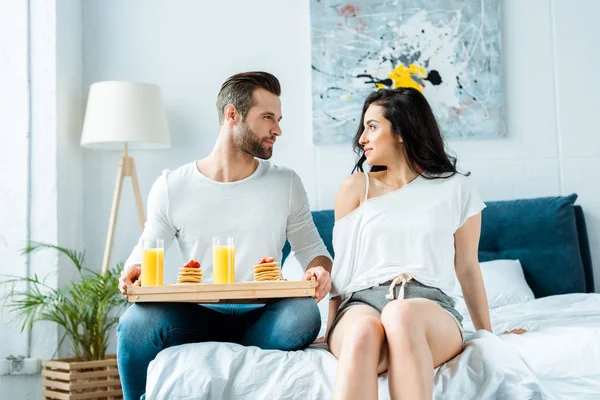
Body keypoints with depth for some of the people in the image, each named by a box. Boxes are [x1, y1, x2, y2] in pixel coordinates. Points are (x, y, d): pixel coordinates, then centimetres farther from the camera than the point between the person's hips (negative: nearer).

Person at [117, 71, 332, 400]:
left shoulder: (286, 184, 6)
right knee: (136, 322, -31)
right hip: (198, 315, 0)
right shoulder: (171, 187, 4)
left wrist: (319, 269, -10)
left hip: (261, 317, 1)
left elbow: (311, 248, 14)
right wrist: (132, 272, -11)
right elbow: (147, 251, 13)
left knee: (304, 314, -34)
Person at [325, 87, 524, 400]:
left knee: (402, 315, -39)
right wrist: (333, 329, 3)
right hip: (362, 302, 1)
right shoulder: (355, 187, 15)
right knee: (363, 331, -38)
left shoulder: (456, 189, 12)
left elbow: (467, 268, 18)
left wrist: (488, 335, 21)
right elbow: (342, 265, 13)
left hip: (431, 306, -1)